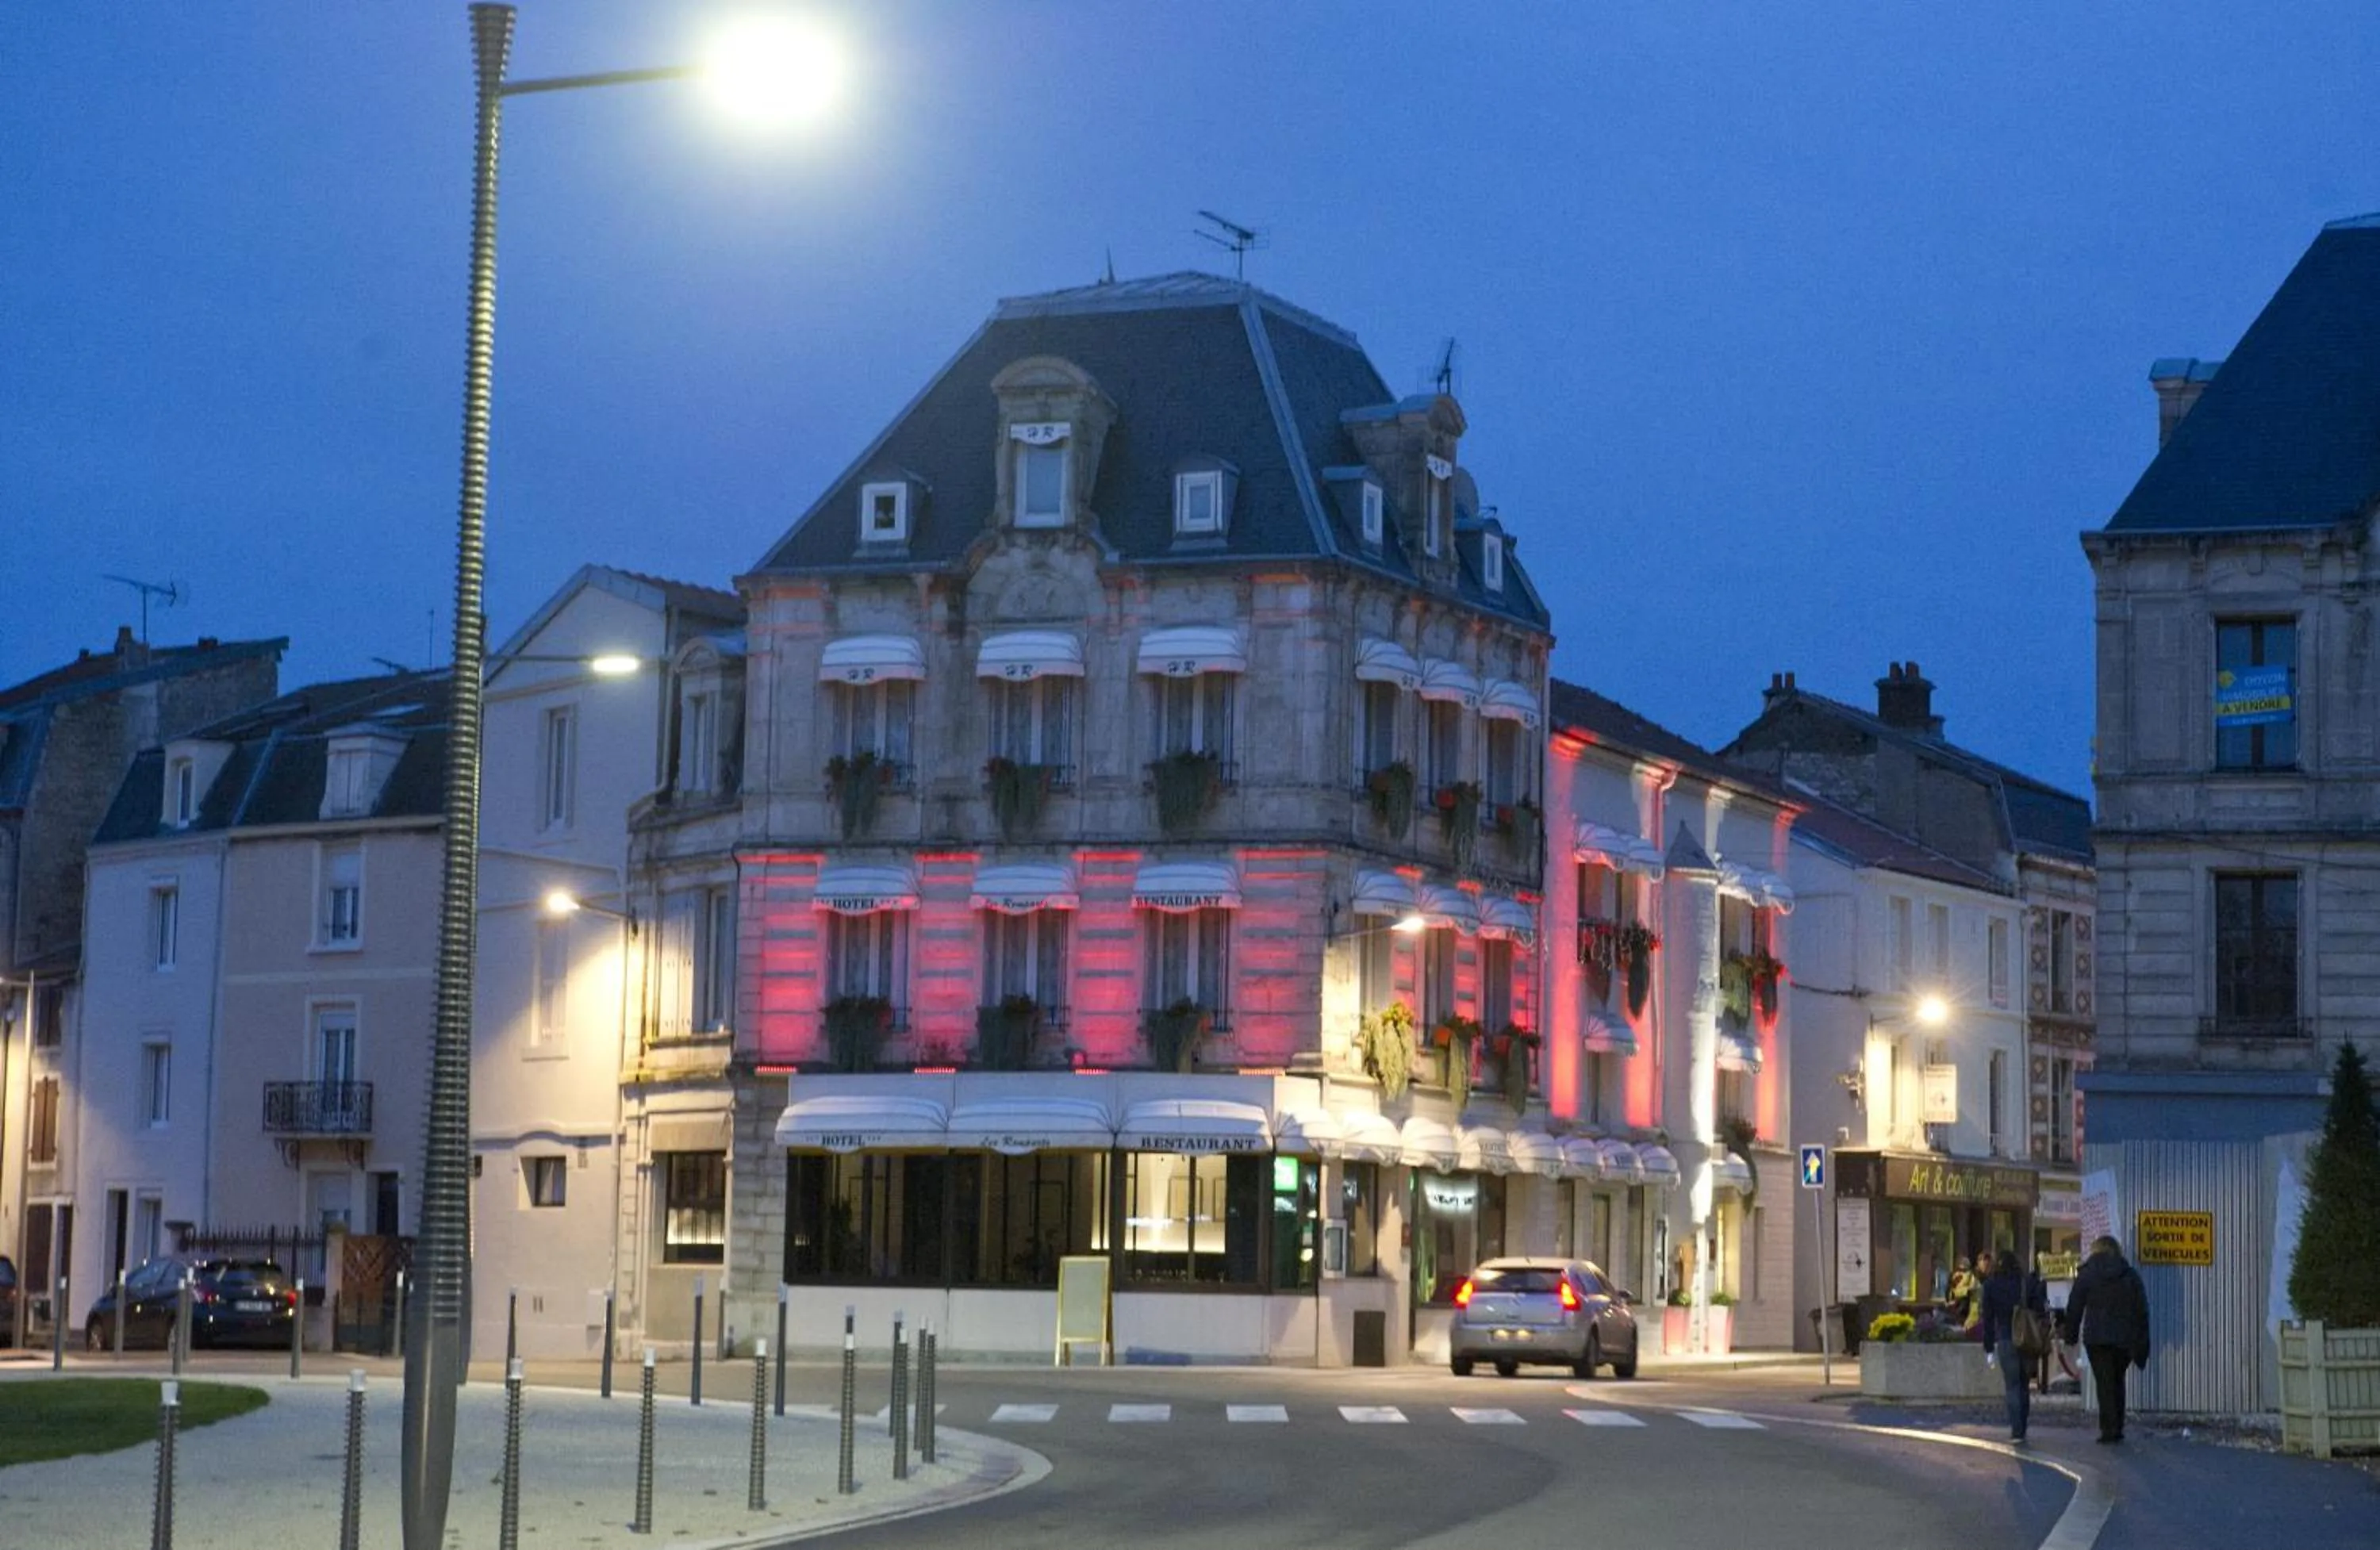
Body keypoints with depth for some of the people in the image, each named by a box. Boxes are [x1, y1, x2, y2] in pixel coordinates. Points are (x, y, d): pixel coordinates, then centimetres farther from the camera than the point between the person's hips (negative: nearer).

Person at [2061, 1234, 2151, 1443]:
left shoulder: (2087, 1274, 0)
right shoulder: (2131, 1275, 7)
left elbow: (2074, 1307, -1)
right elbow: (2142, 1310, 7)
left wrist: (2070, 1336, 6)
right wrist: (2141, 1344, 10)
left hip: (2097, 1337, -3)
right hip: (2124, 1338, 3)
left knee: (2104, 1382, -1)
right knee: (2117, 1381, 15)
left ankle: (2109, 1428, -9)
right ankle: (2117, 1428, 16)